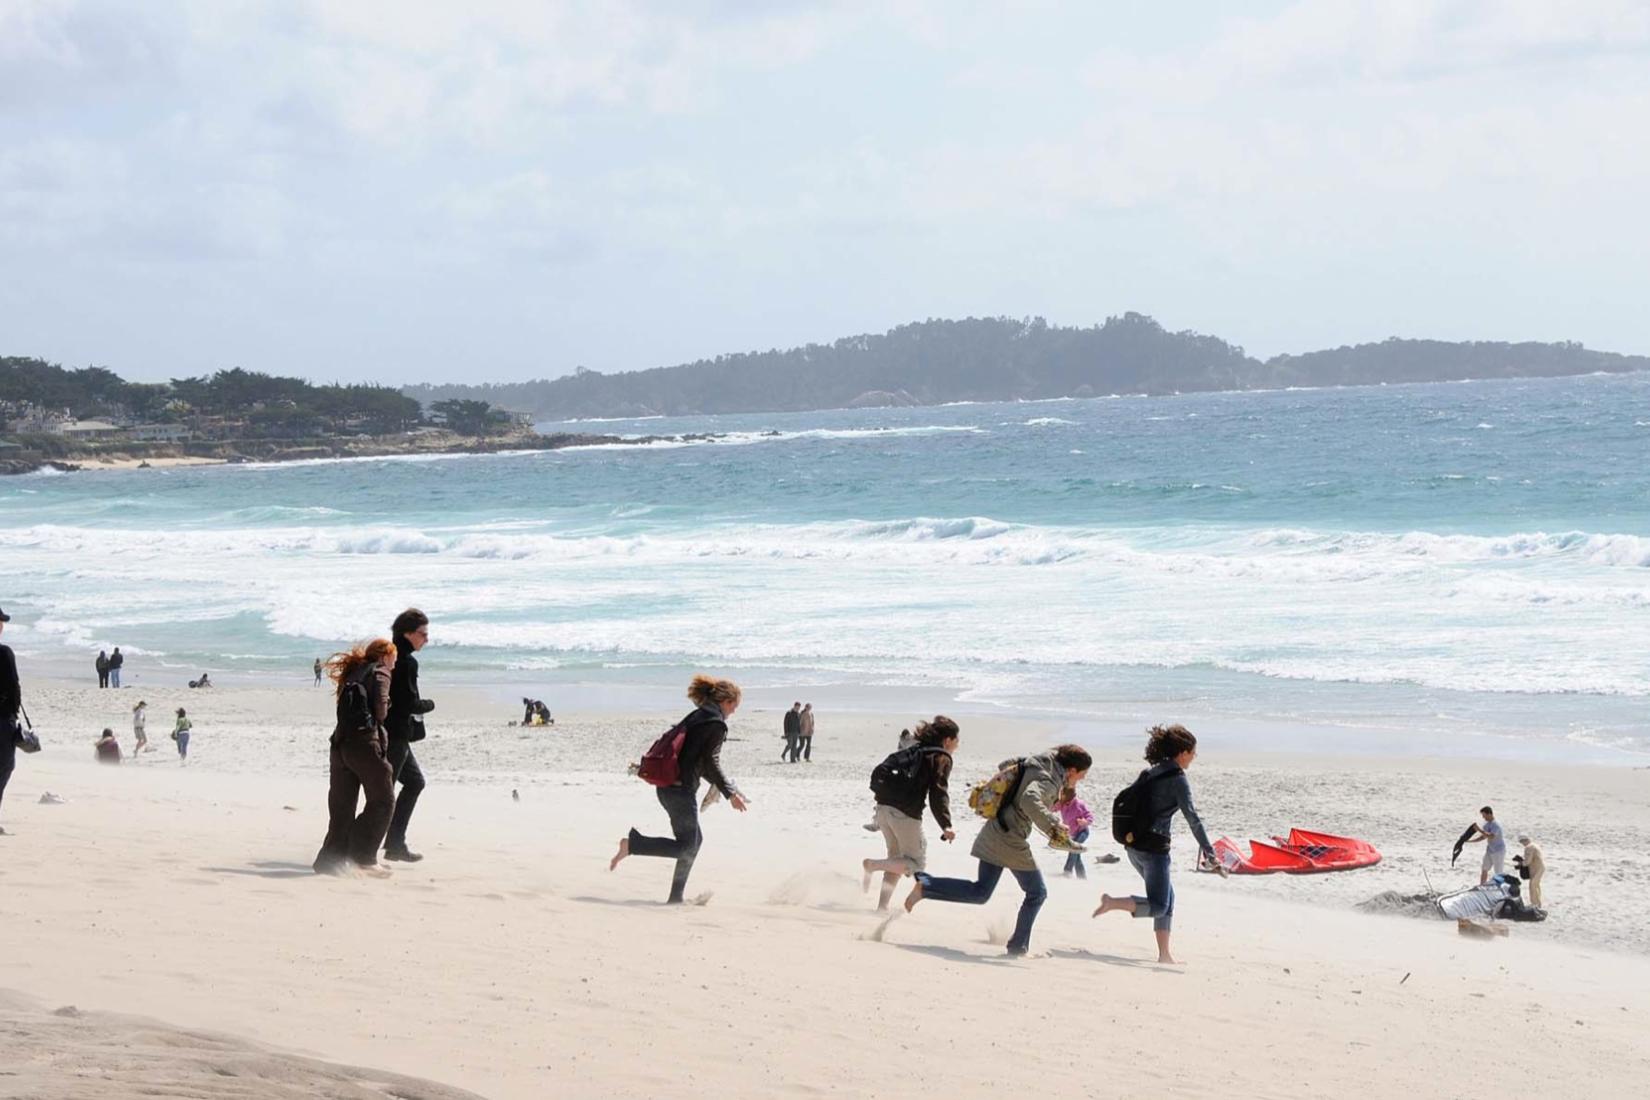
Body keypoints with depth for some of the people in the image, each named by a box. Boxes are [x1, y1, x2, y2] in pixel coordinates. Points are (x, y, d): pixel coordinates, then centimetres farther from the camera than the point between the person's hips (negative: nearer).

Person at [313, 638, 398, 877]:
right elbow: (380, 711, -9)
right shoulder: (379, 673, 2)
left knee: (342, 805, 11)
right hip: (364, 742, -7)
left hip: (340, 742, 7)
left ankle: (330, 858, 9)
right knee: (382, 801, 0)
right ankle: (363, 856, -7)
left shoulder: (353, 672, 24)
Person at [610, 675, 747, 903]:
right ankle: (632, 844, -11)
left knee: (695, 839, 18)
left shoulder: (695, 717, 17)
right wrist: (731, 794, -9)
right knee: (685, 847, -3)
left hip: (666, 787, 10)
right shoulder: (717, 725, -11)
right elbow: (712, 764, -14)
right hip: (681, 790, -10)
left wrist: (727, 787, 29)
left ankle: (676, 897, 18)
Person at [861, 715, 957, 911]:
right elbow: (938, 793, -14)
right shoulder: (941, 758, 0)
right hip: (906, 813, -8)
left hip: (884, 807, 8)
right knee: (916, 864, 4)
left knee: (897, 860, 21)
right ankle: (873, 865, -14)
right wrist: (946, 825, -21)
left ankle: (882, 905, 12)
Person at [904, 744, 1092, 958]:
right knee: (1037, 893, 9)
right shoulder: (1048, 779, -16)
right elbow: (1029, 800, -36)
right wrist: (1053, 825, -35)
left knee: (980, 893, 11)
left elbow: (1007, 765, 27)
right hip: (1011, 842, -9)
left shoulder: (1034, 765, 11)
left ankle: (924, 885, -2)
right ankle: (1018, 947, 11)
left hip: (992, 835, 9)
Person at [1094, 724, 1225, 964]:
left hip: (1134, 846, 8)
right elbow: (1192, 818, -16)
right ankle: (1113, 903, -19)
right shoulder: (1178, 779, -11)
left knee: (1167, 899, 17)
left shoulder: (1148, 773, 11)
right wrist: (1210, 853, -16)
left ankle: (1164, 954, 15)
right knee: (1158, 906, -3)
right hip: (1154, 848, -8)